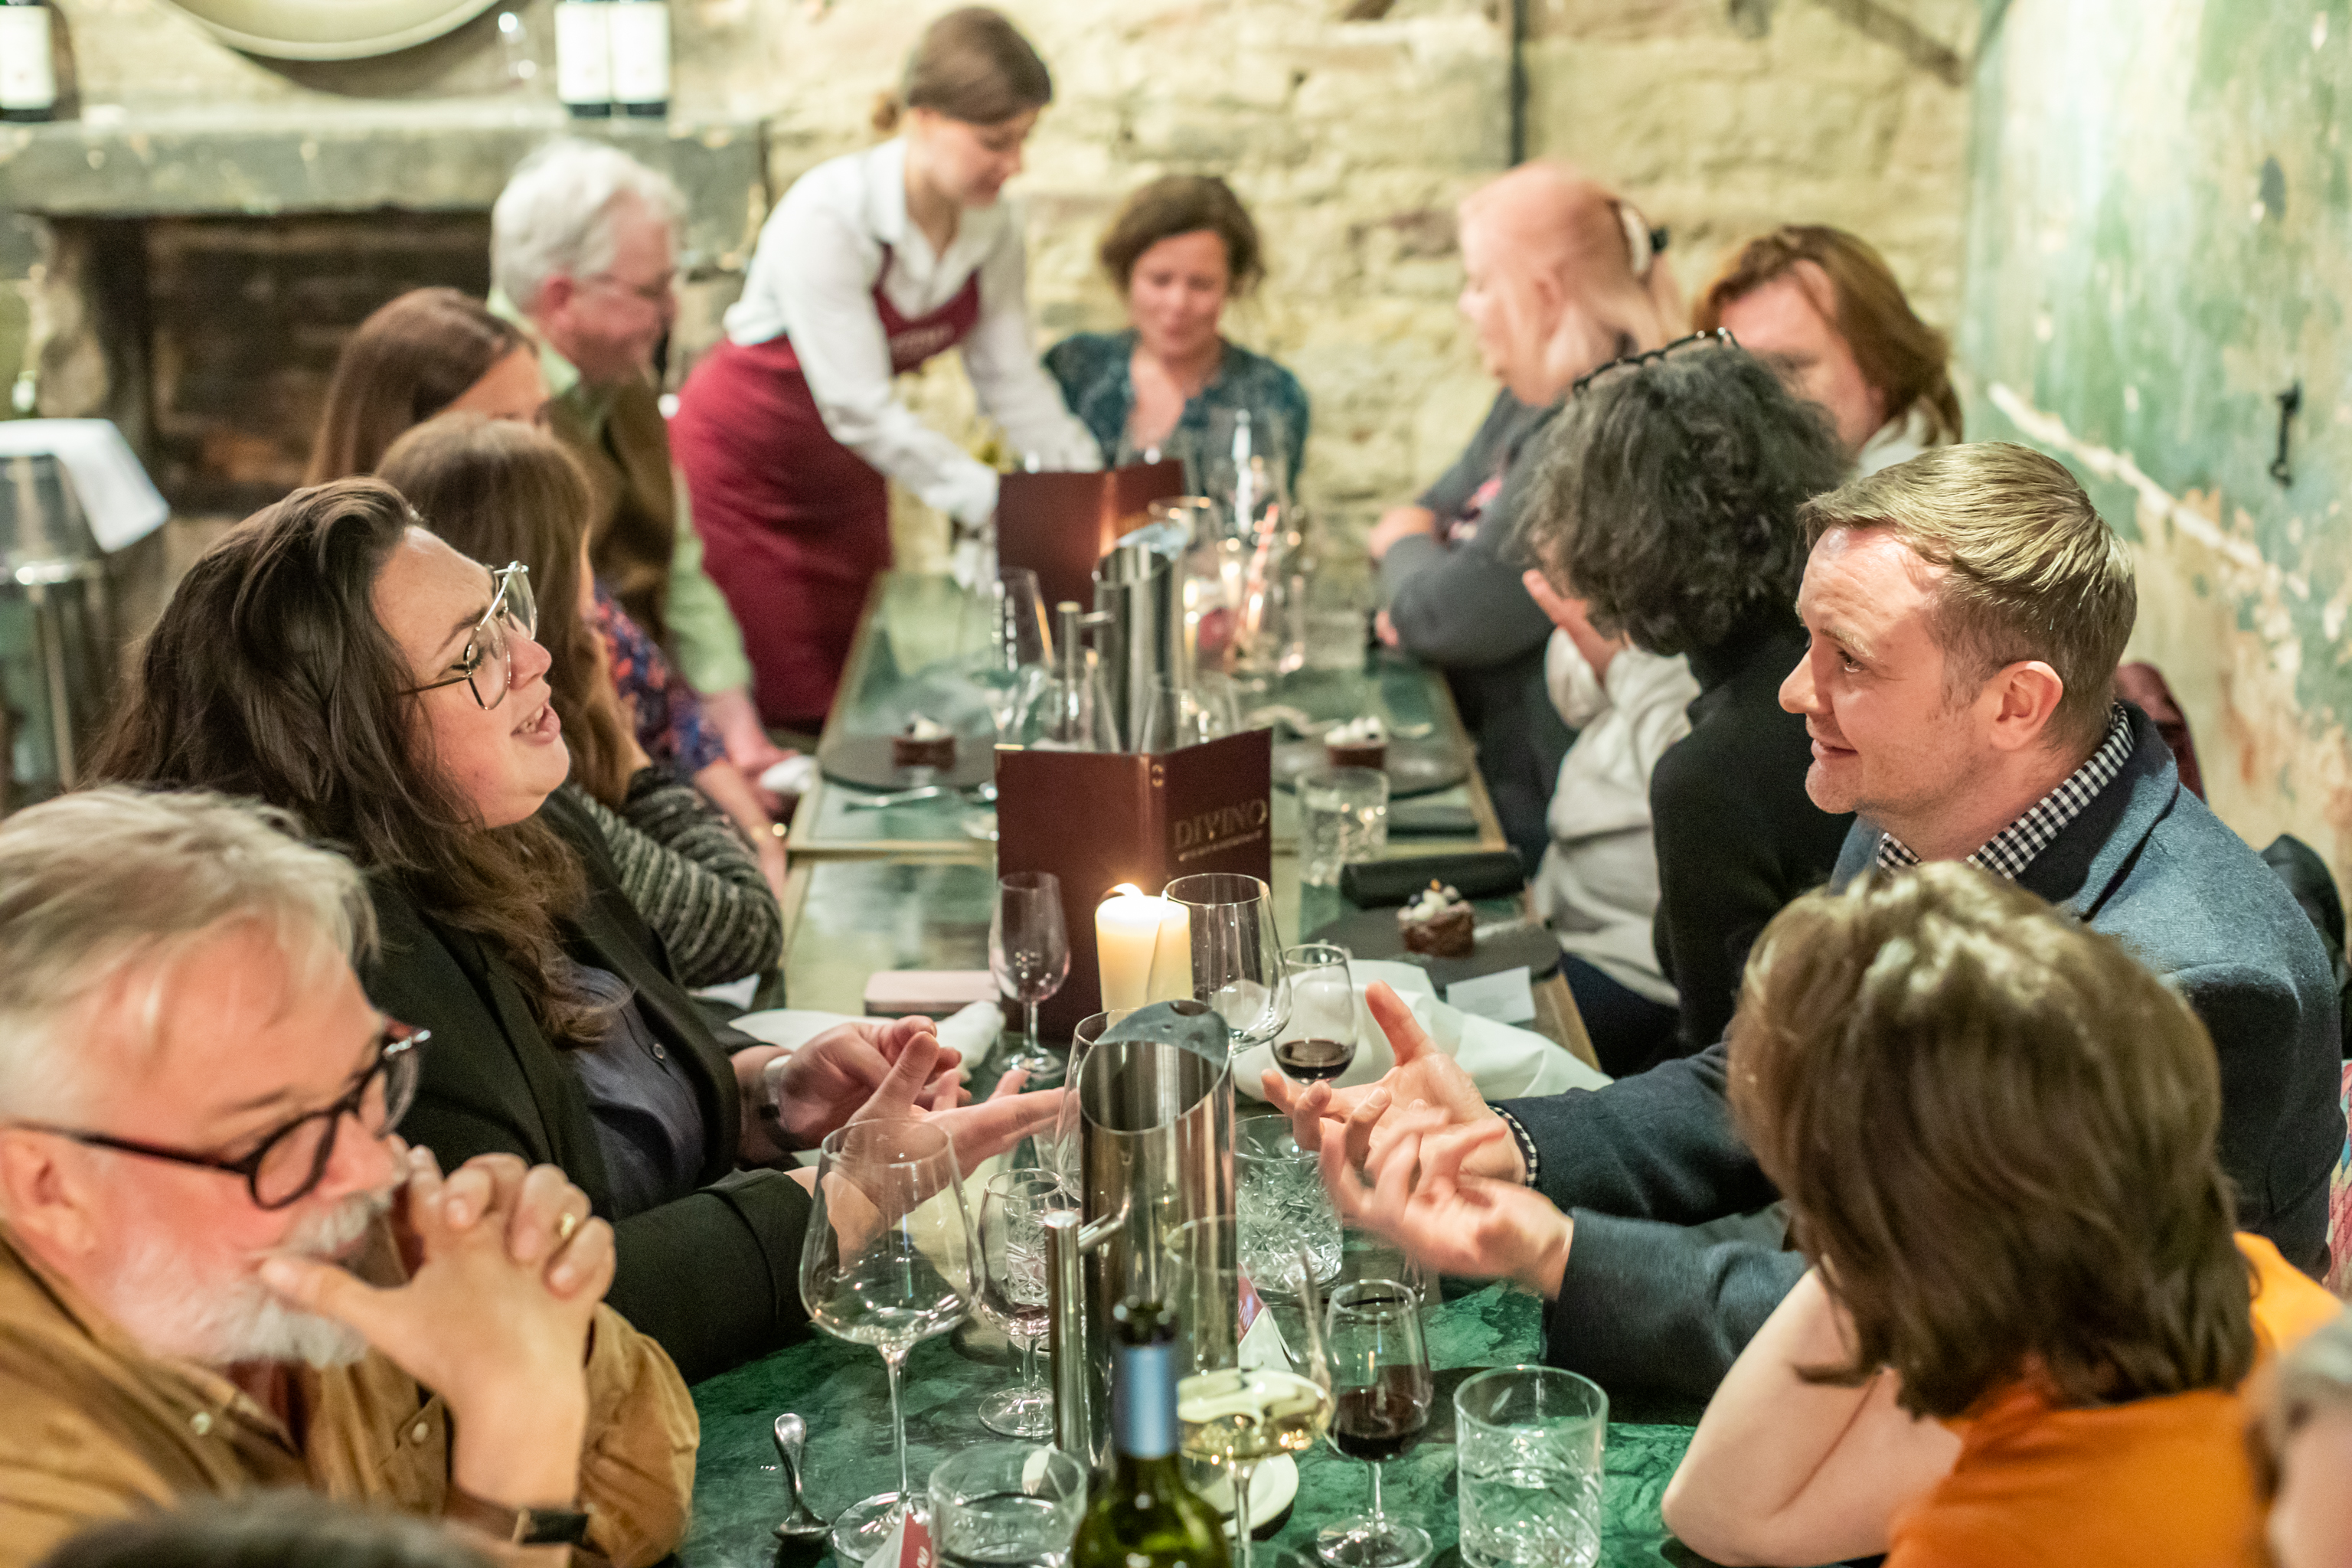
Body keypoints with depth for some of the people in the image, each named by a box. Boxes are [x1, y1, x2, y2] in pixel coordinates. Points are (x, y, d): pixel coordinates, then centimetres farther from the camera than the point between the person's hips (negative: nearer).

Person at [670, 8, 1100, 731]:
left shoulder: (993, 225, -9)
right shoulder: (827, 216, -29)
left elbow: (1012, 380, -5)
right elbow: (860, 407, -31)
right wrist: (994, 506, -33)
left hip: (841, 474, 6)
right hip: (738, 464, -6)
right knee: (791, 712, -7)